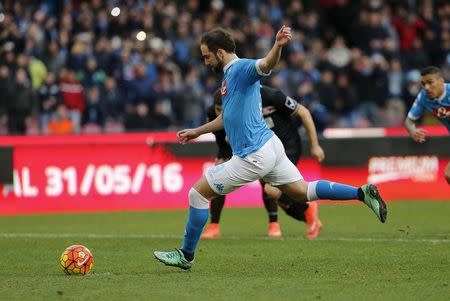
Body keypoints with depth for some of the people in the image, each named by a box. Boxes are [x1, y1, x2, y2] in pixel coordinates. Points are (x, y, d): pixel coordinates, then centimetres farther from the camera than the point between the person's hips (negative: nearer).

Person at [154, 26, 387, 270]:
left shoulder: (240, 68, -12)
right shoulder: (229, 75, 19)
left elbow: (266, 64, -35)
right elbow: (228, 117, 33)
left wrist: (278, 45, -56)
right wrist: (197, 131, 39)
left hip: (253, 156, -10)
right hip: (269, 147, 10)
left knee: (198, 193, -1)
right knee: (302, 192, 12)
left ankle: (186, 255, 8)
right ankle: (362, 193, 3)